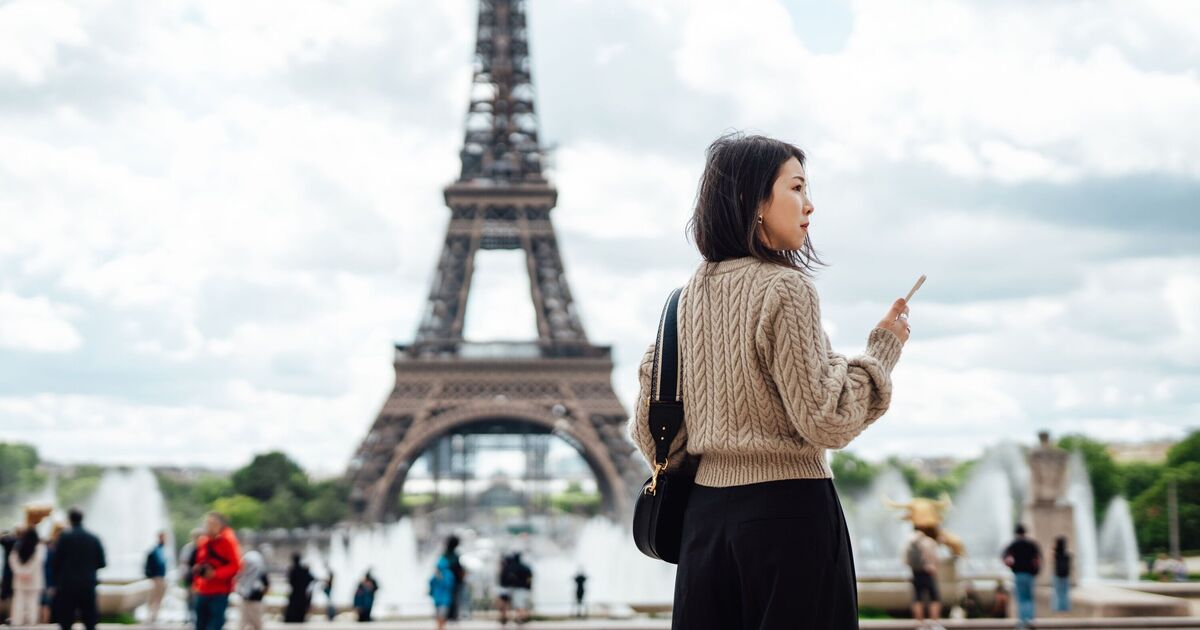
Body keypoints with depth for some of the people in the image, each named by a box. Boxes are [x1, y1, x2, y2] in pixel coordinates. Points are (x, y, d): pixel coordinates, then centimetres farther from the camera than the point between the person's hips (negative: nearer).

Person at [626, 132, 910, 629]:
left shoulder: (691, 295, 9)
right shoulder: (785, 288, -11)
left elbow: (651, 426, 12)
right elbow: (825, 420, -15)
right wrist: (883, 346, -4)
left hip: (705, 508, 7)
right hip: (787, 509, -7)